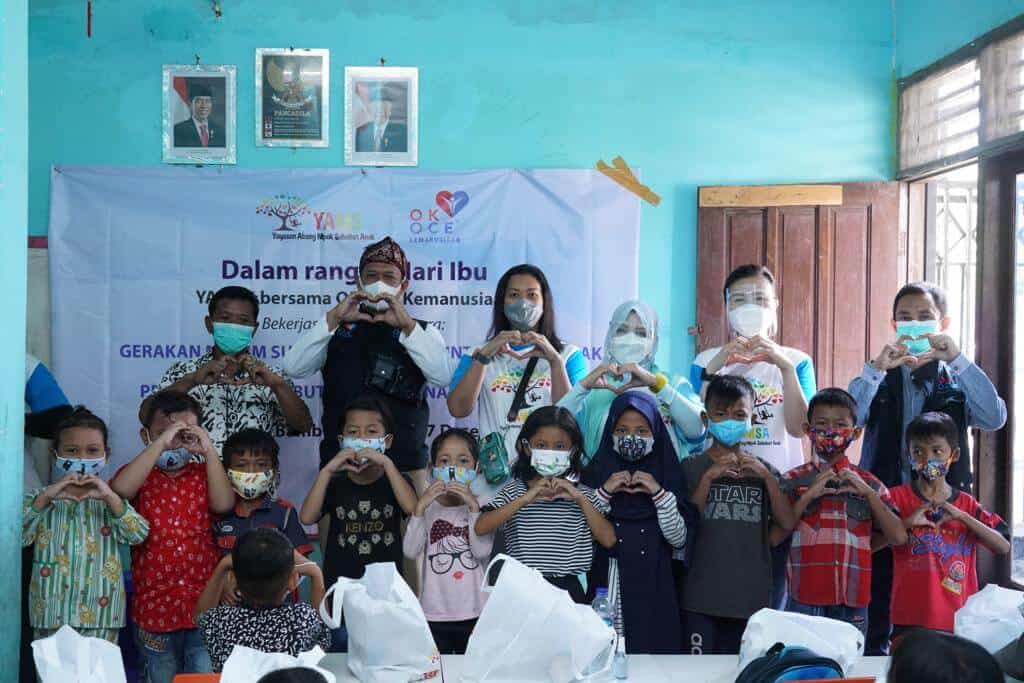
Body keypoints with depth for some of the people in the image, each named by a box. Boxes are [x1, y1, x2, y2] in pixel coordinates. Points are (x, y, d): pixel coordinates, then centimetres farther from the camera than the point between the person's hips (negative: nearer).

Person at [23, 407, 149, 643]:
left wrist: (110, 497, -22)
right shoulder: (41, 498, 6)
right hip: (51, 614, 0)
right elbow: (17, 536, -9)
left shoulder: (112, 500, 6)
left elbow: (138, 535, -10)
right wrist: (45, 498, -20)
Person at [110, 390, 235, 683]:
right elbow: (119, 490, -22)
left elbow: (223, 505, -13)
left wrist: (209, 451, -15)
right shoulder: (139, 475, 2)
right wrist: (160, 443, -24)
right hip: (154, 605, 0)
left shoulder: (203, 474, 6)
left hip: (204, 604, 0)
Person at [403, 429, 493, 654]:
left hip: (473, 613, 0)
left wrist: (473, 505, -19)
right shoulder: (427, 507, 3)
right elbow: (410, 551, -10)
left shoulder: (480, 507, 1)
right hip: (434, 613, 1)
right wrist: (421, 506, -18)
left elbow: (482, 551, -13)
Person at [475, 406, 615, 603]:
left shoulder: (583, 493, 6)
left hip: (569, 587, 1)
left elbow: (609, 540, -5)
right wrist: (525, 499, -19)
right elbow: (480, 528, -12)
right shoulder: (515, 490, 2)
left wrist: (581, 500, -12)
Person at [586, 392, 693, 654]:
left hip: (653, 586, 0)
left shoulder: (667, 474, 6)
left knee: (653, 651, -4)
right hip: (606, 583, 0)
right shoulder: (596, 472, 5)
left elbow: (678, 538, -1)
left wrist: (659, 493, -10)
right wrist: (604, 492, -9)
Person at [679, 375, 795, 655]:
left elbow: (787, 523, 0)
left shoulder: (762, 469, 9)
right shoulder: (692, 467, 3)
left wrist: (767, 476, -10)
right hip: (701, 597, -2)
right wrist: (709, 477, -14)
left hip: (750, 596, 2)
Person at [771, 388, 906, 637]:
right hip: (804, 601, -2)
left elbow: (898, 537, 1)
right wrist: (808, 496, -11)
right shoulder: (793, 481, 4)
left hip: (853, 604, 2)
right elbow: (774, 537, -5)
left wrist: (868, 493, -7)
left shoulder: (868, 483, 10)